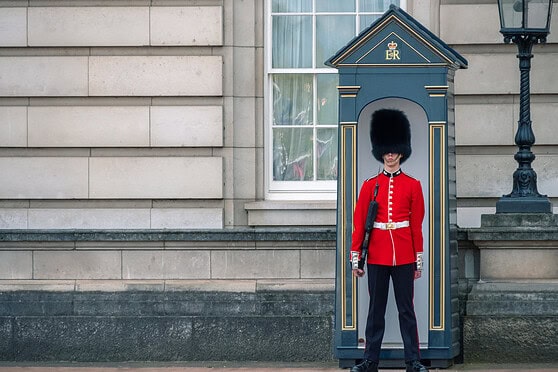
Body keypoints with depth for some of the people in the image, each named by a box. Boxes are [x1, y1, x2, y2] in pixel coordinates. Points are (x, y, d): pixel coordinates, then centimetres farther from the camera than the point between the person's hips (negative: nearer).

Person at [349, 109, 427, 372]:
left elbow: (417, 225, 5)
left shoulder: (413, 185, 4)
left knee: (406, 309, 2)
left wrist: (418, 259, 2)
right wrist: (355, 258, 0)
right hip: (377, 257, 1)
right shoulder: (370, 186, 5)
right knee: (376, 310, 6)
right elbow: (359, 223, 4)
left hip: (404, 257, -1)